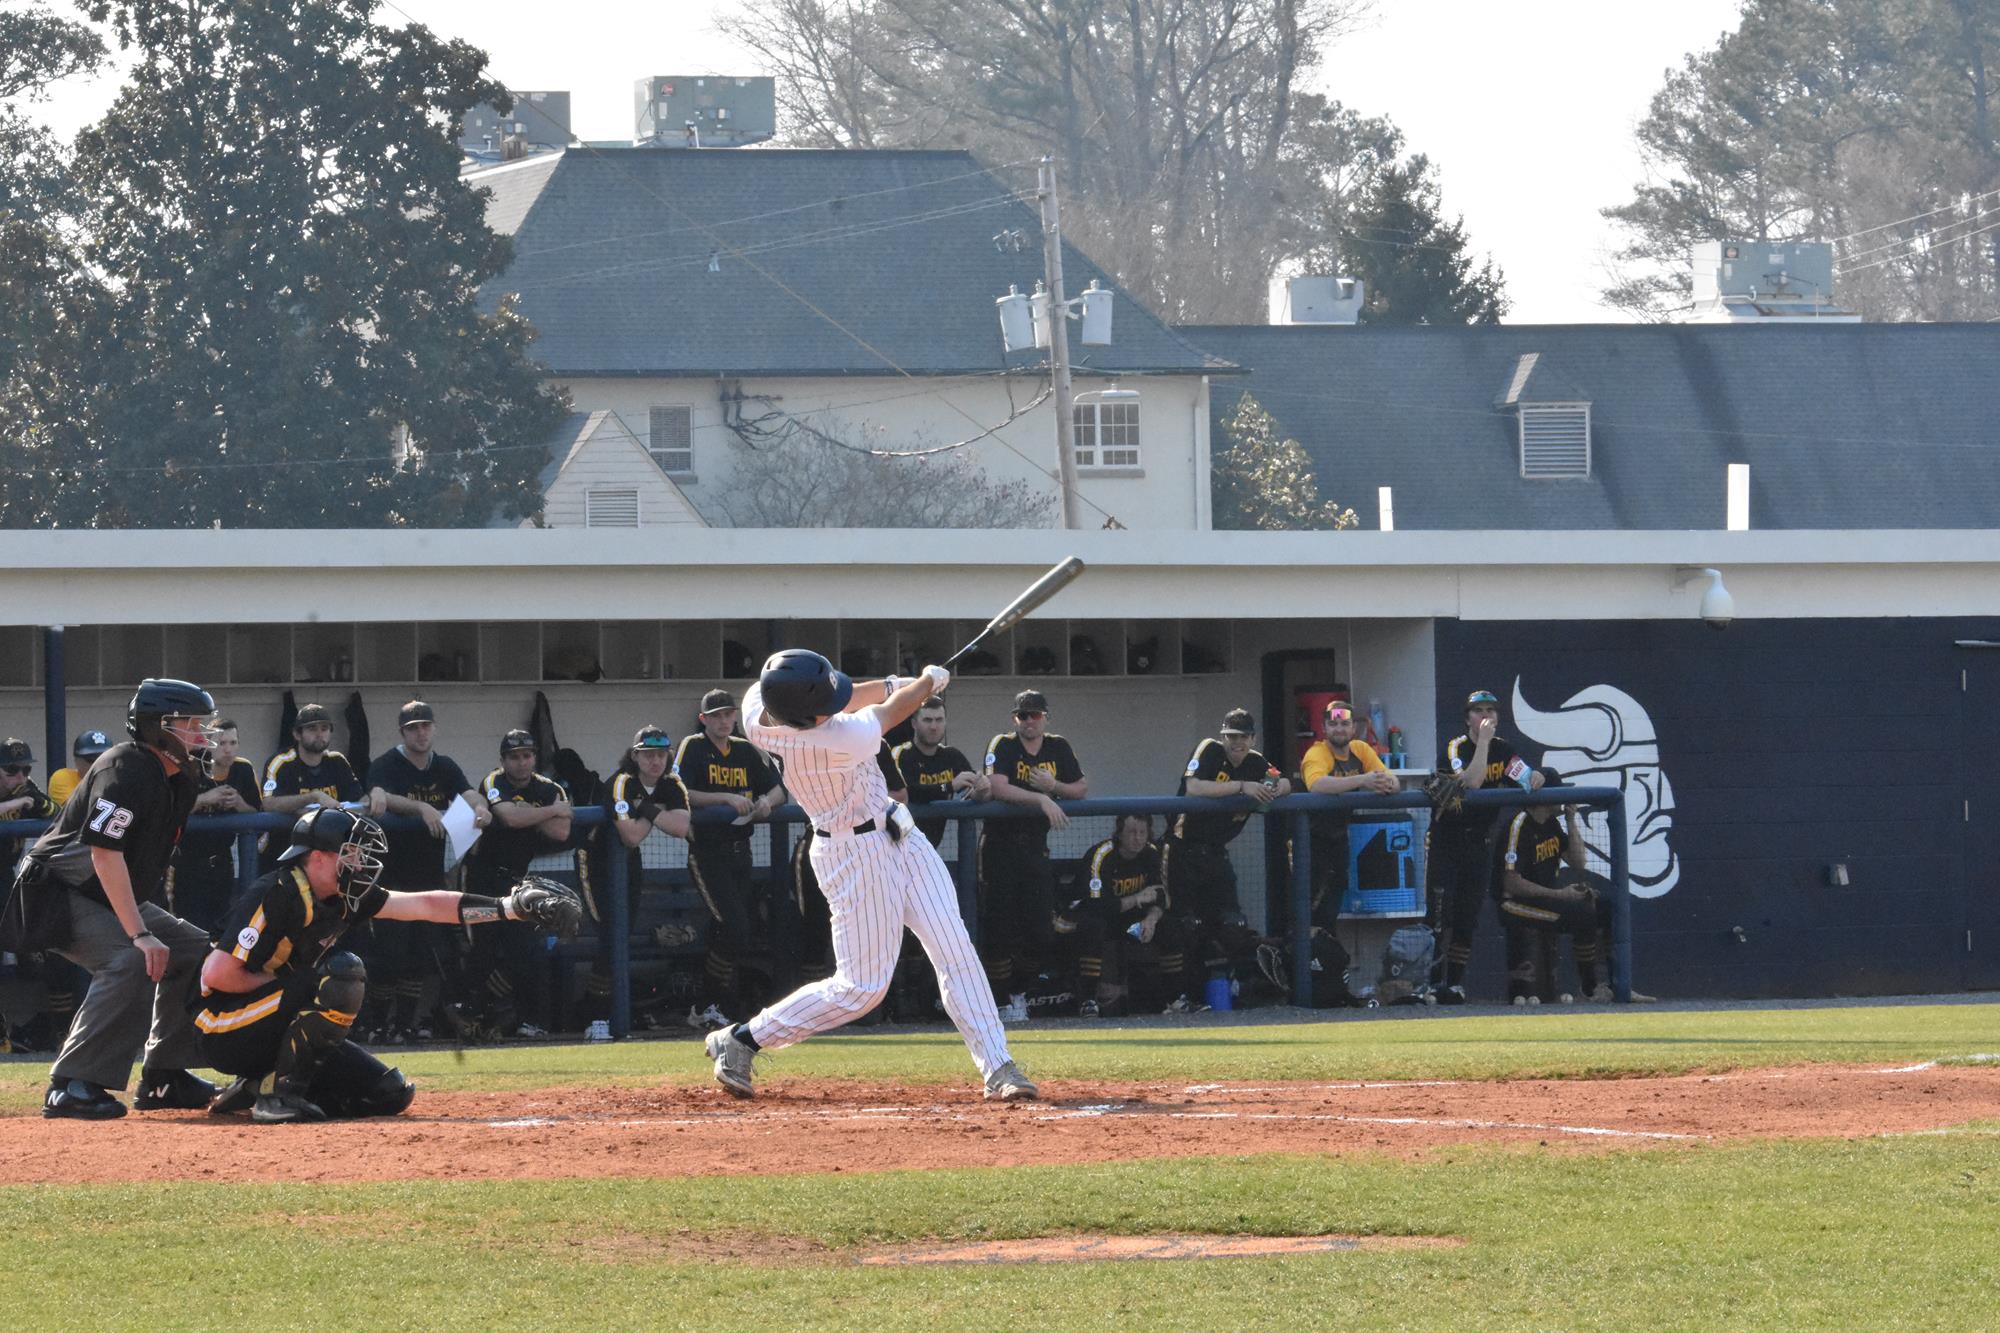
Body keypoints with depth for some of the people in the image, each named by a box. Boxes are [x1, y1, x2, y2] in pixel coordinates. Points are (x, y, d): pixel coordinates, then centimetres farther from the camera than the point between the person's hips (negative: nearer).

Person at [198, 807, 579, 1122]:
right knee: (343, 972, -27)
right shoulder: (276, 897, -21)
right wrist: (291, 987, -17)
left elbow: (424, 905, 7)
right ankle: (280, 1093, -20)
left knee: (390, 1093, 1)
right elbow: (216, 974, -26)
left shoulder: (343, 898, 5)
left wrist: (511, 907, 1)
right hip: (225, 1034, -9)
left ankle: (257, 1089, 8)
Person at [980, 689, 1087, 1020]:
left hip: (1035, 844, 4)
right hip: (1000, 842, -4)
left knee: (1040, 924, -1)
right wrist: (1041, 799, -30)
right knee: (998, 923, -6)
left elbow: (1082, 789, 10)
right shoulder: (1002, 746, -7)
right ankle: (998, 996, 1)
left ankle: (1019, 993, 15)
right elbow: (998, 788, -23)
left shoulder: (1059, 748, 7)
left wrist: (1053, 786, -10)